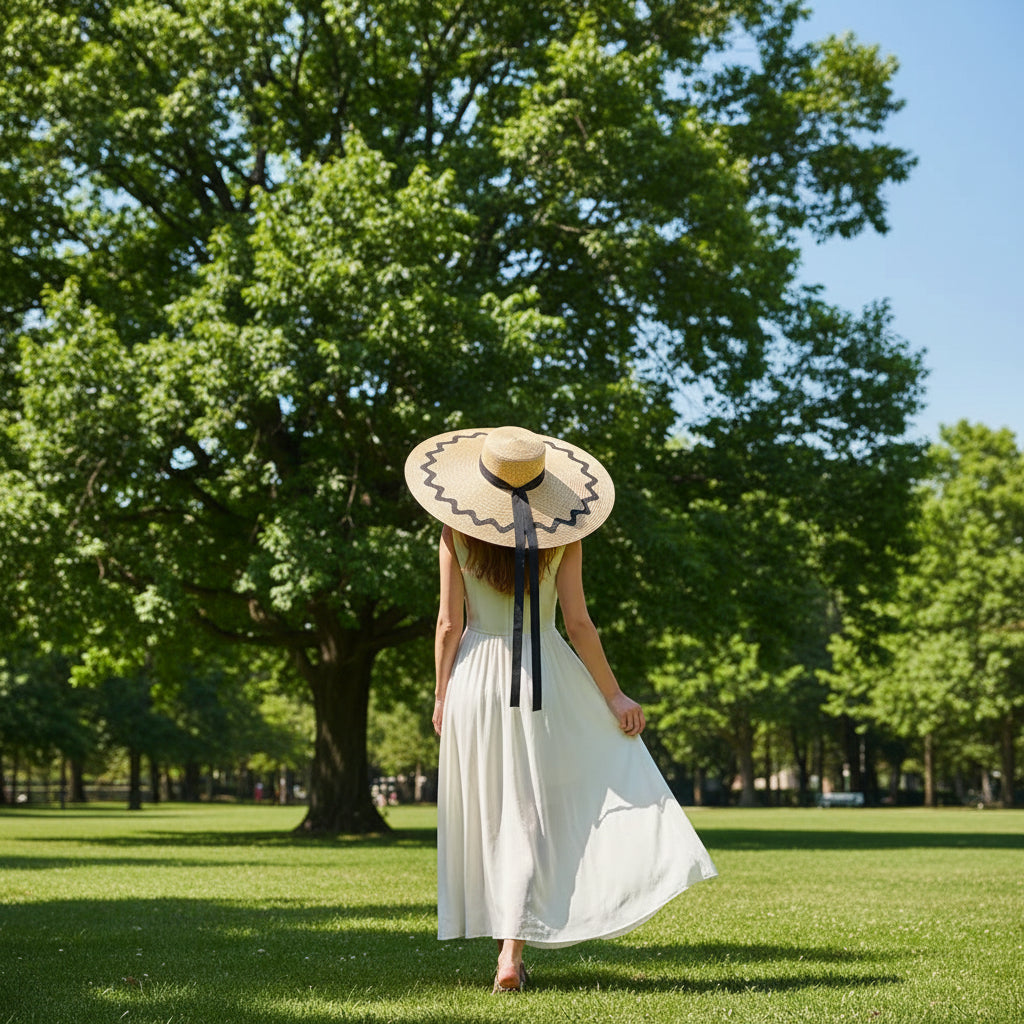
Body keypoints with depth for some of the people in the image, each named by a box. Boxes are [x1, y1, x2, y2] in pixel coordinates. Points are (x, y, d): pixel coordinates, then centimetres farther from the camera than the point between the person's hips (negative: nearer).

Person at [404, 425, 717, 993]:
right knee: (531, 815, 2)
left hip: (476, 676, 1)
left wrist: (441, 694, 8)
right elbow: (577, 623, -6)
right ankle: (512, 951, -7)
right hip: (544, 675, -1)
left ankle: (509, 945, 20)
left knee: (488, 815, 12)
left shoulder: (457, 532, -4)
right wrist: (612, 694, 1)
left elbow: (449, 624, -3)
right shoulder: (560, 535, -5)